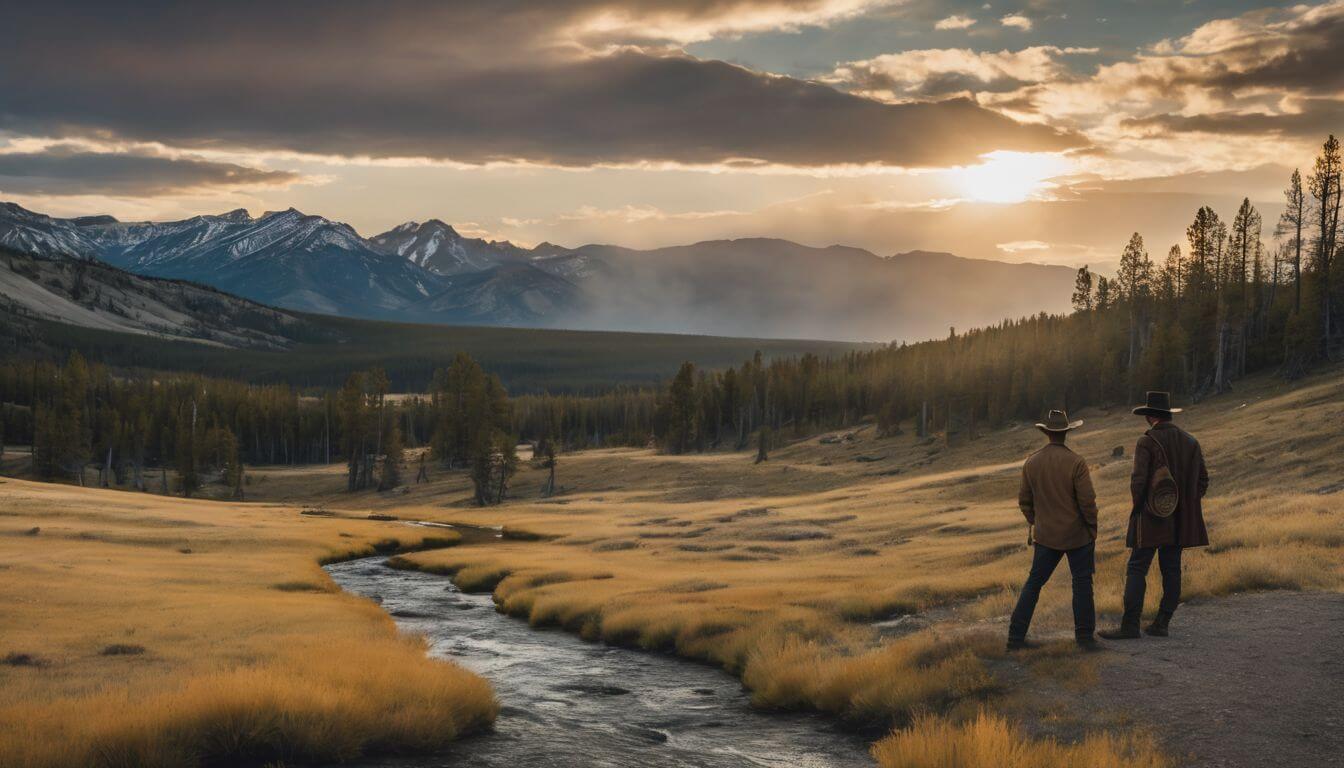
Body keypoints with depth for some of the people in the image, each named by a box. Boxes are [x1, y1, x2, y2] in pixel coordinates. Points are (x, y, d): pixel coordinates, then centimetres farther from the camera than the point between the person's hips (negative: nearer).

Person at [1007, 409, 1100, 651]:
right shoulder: (1076, 462, -14)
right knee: (1082, 583, 9)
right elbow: (1087, 501, -15)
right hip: (1077, 534, -4)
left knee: (1034, 582, 9)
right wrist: (1092, 528, 0)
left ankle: (1016, 636, 5)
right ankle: (1084, 636, 12)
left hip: (1046, 535, 4)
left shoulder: (1031, 462, -1)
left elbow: (1025, 500, 6)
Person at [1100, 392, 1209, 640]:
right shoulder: (1190, 442, 8)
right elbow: (1203, 479, 11)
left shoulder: (1146, 442, -11)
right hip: (1179, 521, 6)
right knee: (1171, 569, 11)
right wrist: (1186, 505, 17)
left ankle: (1130, 626, -8)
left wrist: (1138, 507, -1)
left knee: (1136, 569, -5)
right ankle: (1161, 623, 13)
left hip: (1151, 517, -6)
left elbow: (1138, 480, -17)